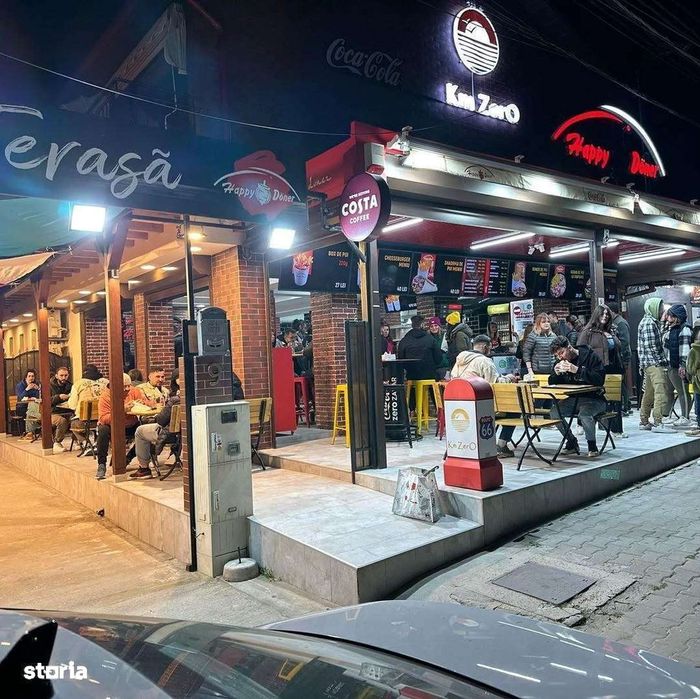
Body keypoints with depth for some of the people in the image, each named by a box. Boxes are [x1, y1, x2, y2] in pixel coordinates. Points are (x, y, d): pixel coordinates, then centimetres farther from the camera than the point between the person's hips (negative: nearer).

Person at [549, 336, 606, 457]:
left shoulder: (590, 356, -11)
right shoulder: (561, 361, 7)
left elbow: (599, 379, -24)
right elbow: (551, 383, 8)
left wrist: (577, 370, -30)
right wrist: (556, 373, -14)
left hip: (594, 399, -6)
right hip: (573, 400, 6)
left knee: (584, 414, -35)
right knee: (554, 412, -20)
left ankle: (592, 444, -9)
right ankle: (571, 442, -1)